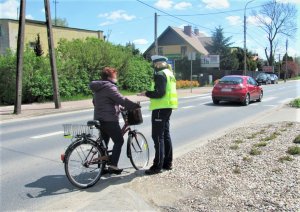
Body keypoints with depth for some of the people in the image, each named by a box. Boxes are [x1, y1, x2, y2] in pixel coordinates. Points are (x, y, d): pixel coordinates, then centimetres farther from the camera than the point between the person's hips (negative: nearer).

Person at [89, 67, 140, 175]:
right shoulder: (109, 87, -15)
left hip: (99, 119, 9)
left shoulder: (98, 88, 14)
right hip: (109, 120, -9)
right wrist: (136, 105, -11)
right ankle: (113, 165, -2)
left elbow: (94, 102, 24)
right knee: (119, 141, 1)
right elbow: (122, 100, -20)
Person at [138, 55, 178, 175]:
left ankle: (158, 166, -4)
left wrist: (146, 93, -10)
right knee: (165, 135, 15)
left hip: (161, 108, -10)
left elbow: (159, 93, -23)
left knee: (158, 137, -7)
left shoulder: (160, 74, -14)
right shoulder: (169, 73, 18)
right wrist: (150, 94, 17)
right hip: (167, 107, 10)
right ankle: (167, 163, 22)